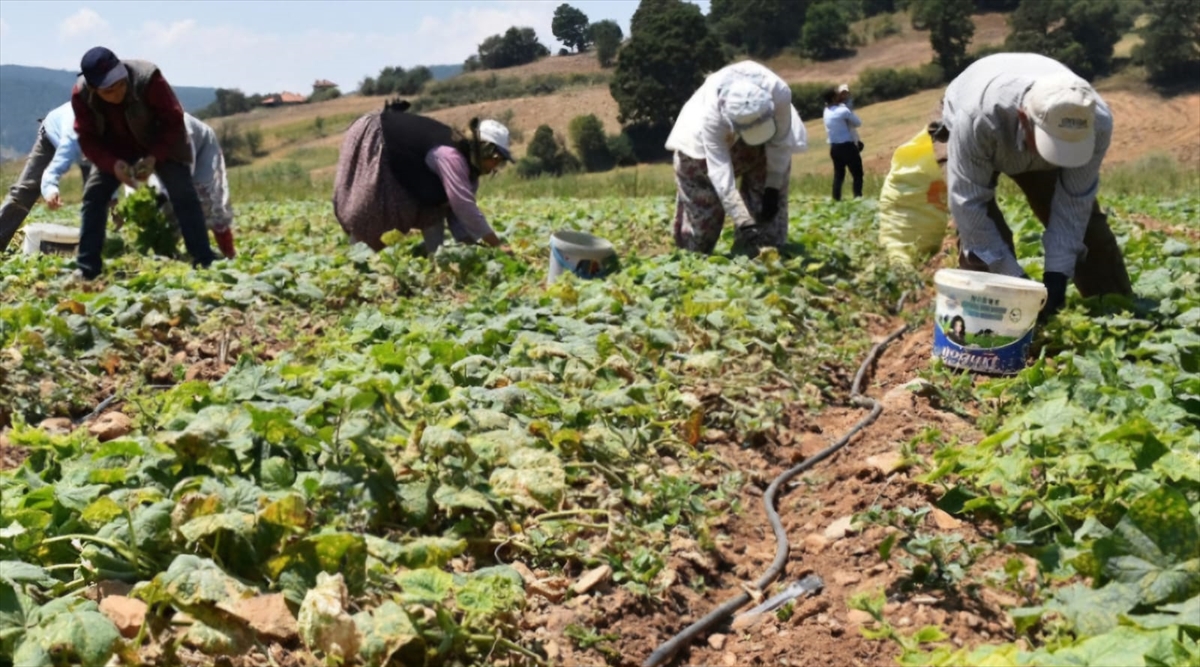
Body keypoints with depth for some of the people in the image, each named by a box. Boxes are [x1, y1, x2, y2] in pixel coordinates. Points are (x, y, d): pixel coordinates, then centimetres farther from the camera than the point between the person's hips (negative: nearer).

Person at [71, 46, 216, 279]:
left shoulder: (148, 78, -35)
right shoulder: (81, 94, -25)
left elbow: (174, 122, -27)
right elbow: (87, 138, -17)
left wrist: (154, 157, -38)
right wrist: (113, 164, -35)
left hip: (161, 144, -3)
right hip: (115, 149, 3)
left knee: (184, 196, -18)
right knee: (93, 195, -9)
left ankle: (205, 263, -15)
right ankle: (86, 268, -2)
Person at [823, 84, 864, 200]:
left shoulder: (827, 111, 4)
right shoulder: (843, 111, -15)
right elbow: (858, 123, -4)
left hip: (834, 147, 7)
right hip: (847, 146, -7)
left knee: (838, 174, 16)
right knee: (857, 175, 1)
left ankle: (836, 200, 13)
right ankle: (858, 199, -6)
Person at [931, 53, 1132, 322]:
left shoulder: (1096, 123, -37)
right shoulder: (978, 118, -47)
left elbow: (1074, 200, -25)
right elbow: (968, 204, -38)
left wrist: (1057, 273, -30)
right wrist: (1013, 278, -37)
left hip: (1038, 142, 3)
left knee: (1087, 225, -3)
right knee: (979, 238, -22)